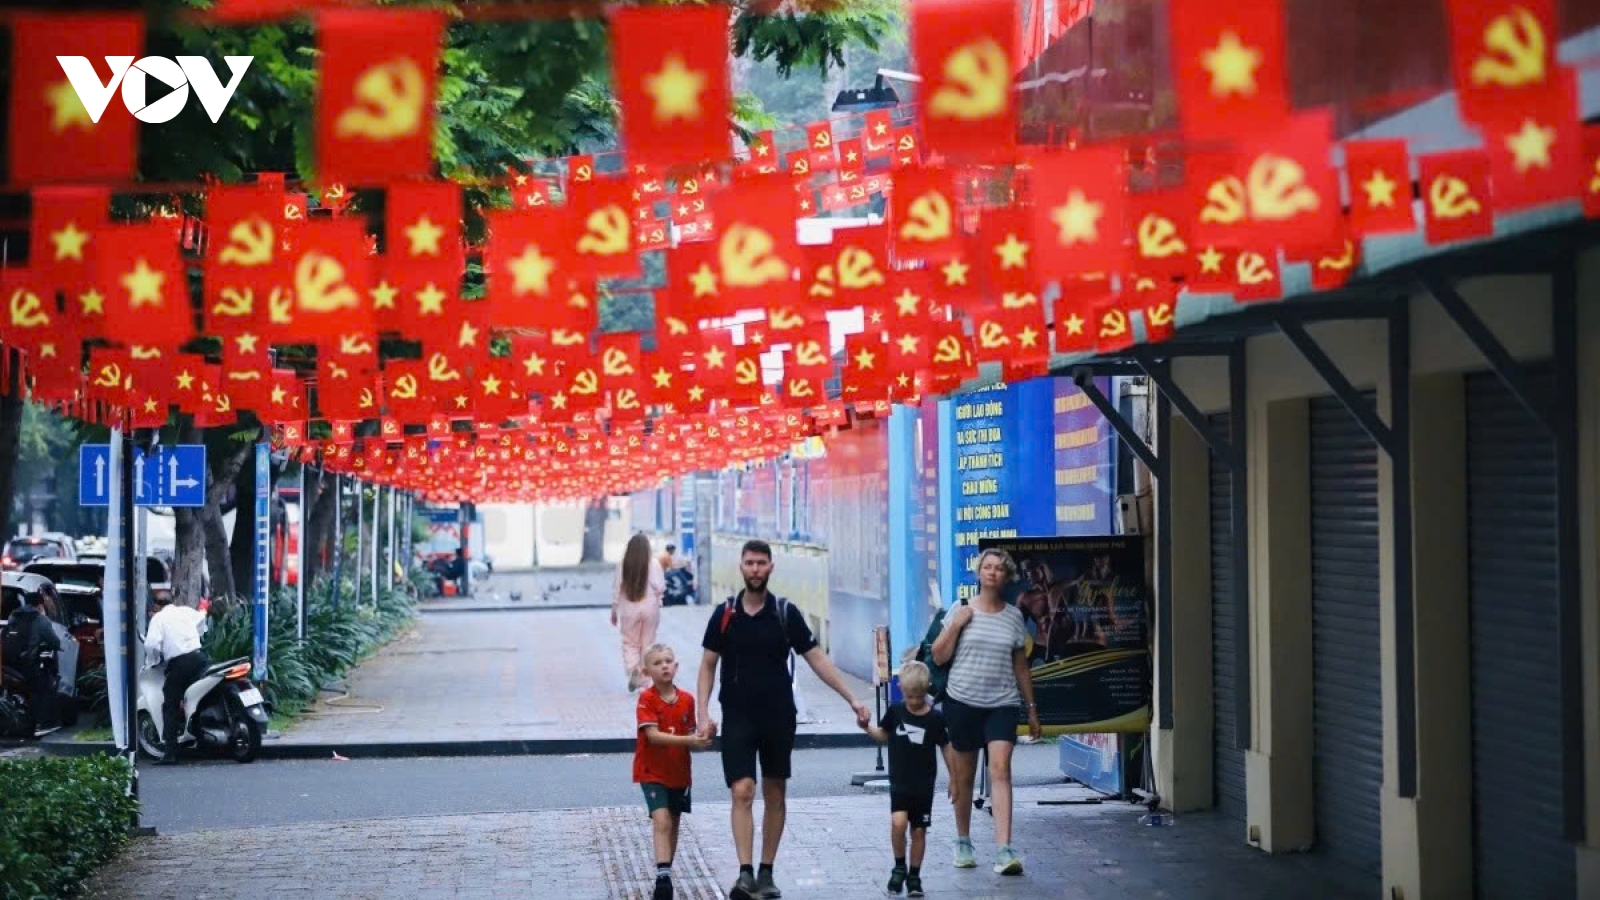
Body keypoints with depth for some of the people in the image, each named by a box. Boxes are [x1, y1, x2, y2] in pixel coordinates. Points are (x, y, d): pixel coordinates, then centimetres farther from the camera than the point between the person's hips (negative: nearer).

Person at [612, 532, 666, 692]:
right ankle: (645, 678, 16)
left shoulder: (623, 565, -6)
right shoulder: (654, 565, -9)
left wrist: (614, 611, 9)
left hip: (629, 609, 0)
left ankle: (632, 668, -17)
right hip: (649, 607, 0)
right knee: (648, 644, 12)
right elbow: (660, 588, -9)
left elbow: (616, 589, -1)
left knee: (630, 643, 10)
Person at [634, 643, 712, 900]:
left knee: (673, 825, 14)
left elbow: (690, 738, 7)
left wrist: (701, 740, -16)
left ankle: (664, 878, 27)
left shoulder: (687, 700, 1)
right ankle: (663, 878, -25)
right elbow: (653, 735, -23)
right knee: (661, 821, -19)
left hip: (679, 772, 5)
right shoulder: (647, 698, -13)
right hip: (653, 772, -5)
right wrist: (688, 740, -30)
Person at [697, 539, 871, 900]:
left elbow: (817, 659, 1)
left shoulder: (786, 613, -1)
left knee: (775, 796, 7)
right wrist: (703, 713, -5)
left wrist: (852, 699, -4)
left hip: (778, 717, 1)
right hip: (738, 718, -1)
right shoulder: (725, 614, 0)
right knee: (742, 792, -12)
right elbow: (708, 666, 5)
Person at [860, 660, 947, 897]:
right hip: (899, 782, 0)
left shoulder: (934, 718, -5)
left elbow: (946, 747, 3)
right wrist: (867, 726, -4)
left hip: (924, 785, 0)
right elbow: (883, 735, 15)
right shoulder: (895, 711, -1)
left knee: (919, 830, 5)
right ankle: (899, 867, 3)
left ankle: (914, 876, 19)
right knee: (898, 823, -18)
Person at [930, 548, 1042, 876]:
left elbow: (1021, 667, 14)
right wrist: (956, 625, -11)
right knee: (963, 776, 7)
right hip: (963, 701, 0)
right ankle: (963, 842, 26)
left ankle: (1003, 851, -21)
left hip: (1002, 704, 0)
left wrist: (1032, 708, 14)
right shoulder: (961, 611, 2)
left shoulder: (1013, 616, 8)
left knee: (1000, 770, -15)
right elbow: (939, 657, 1)